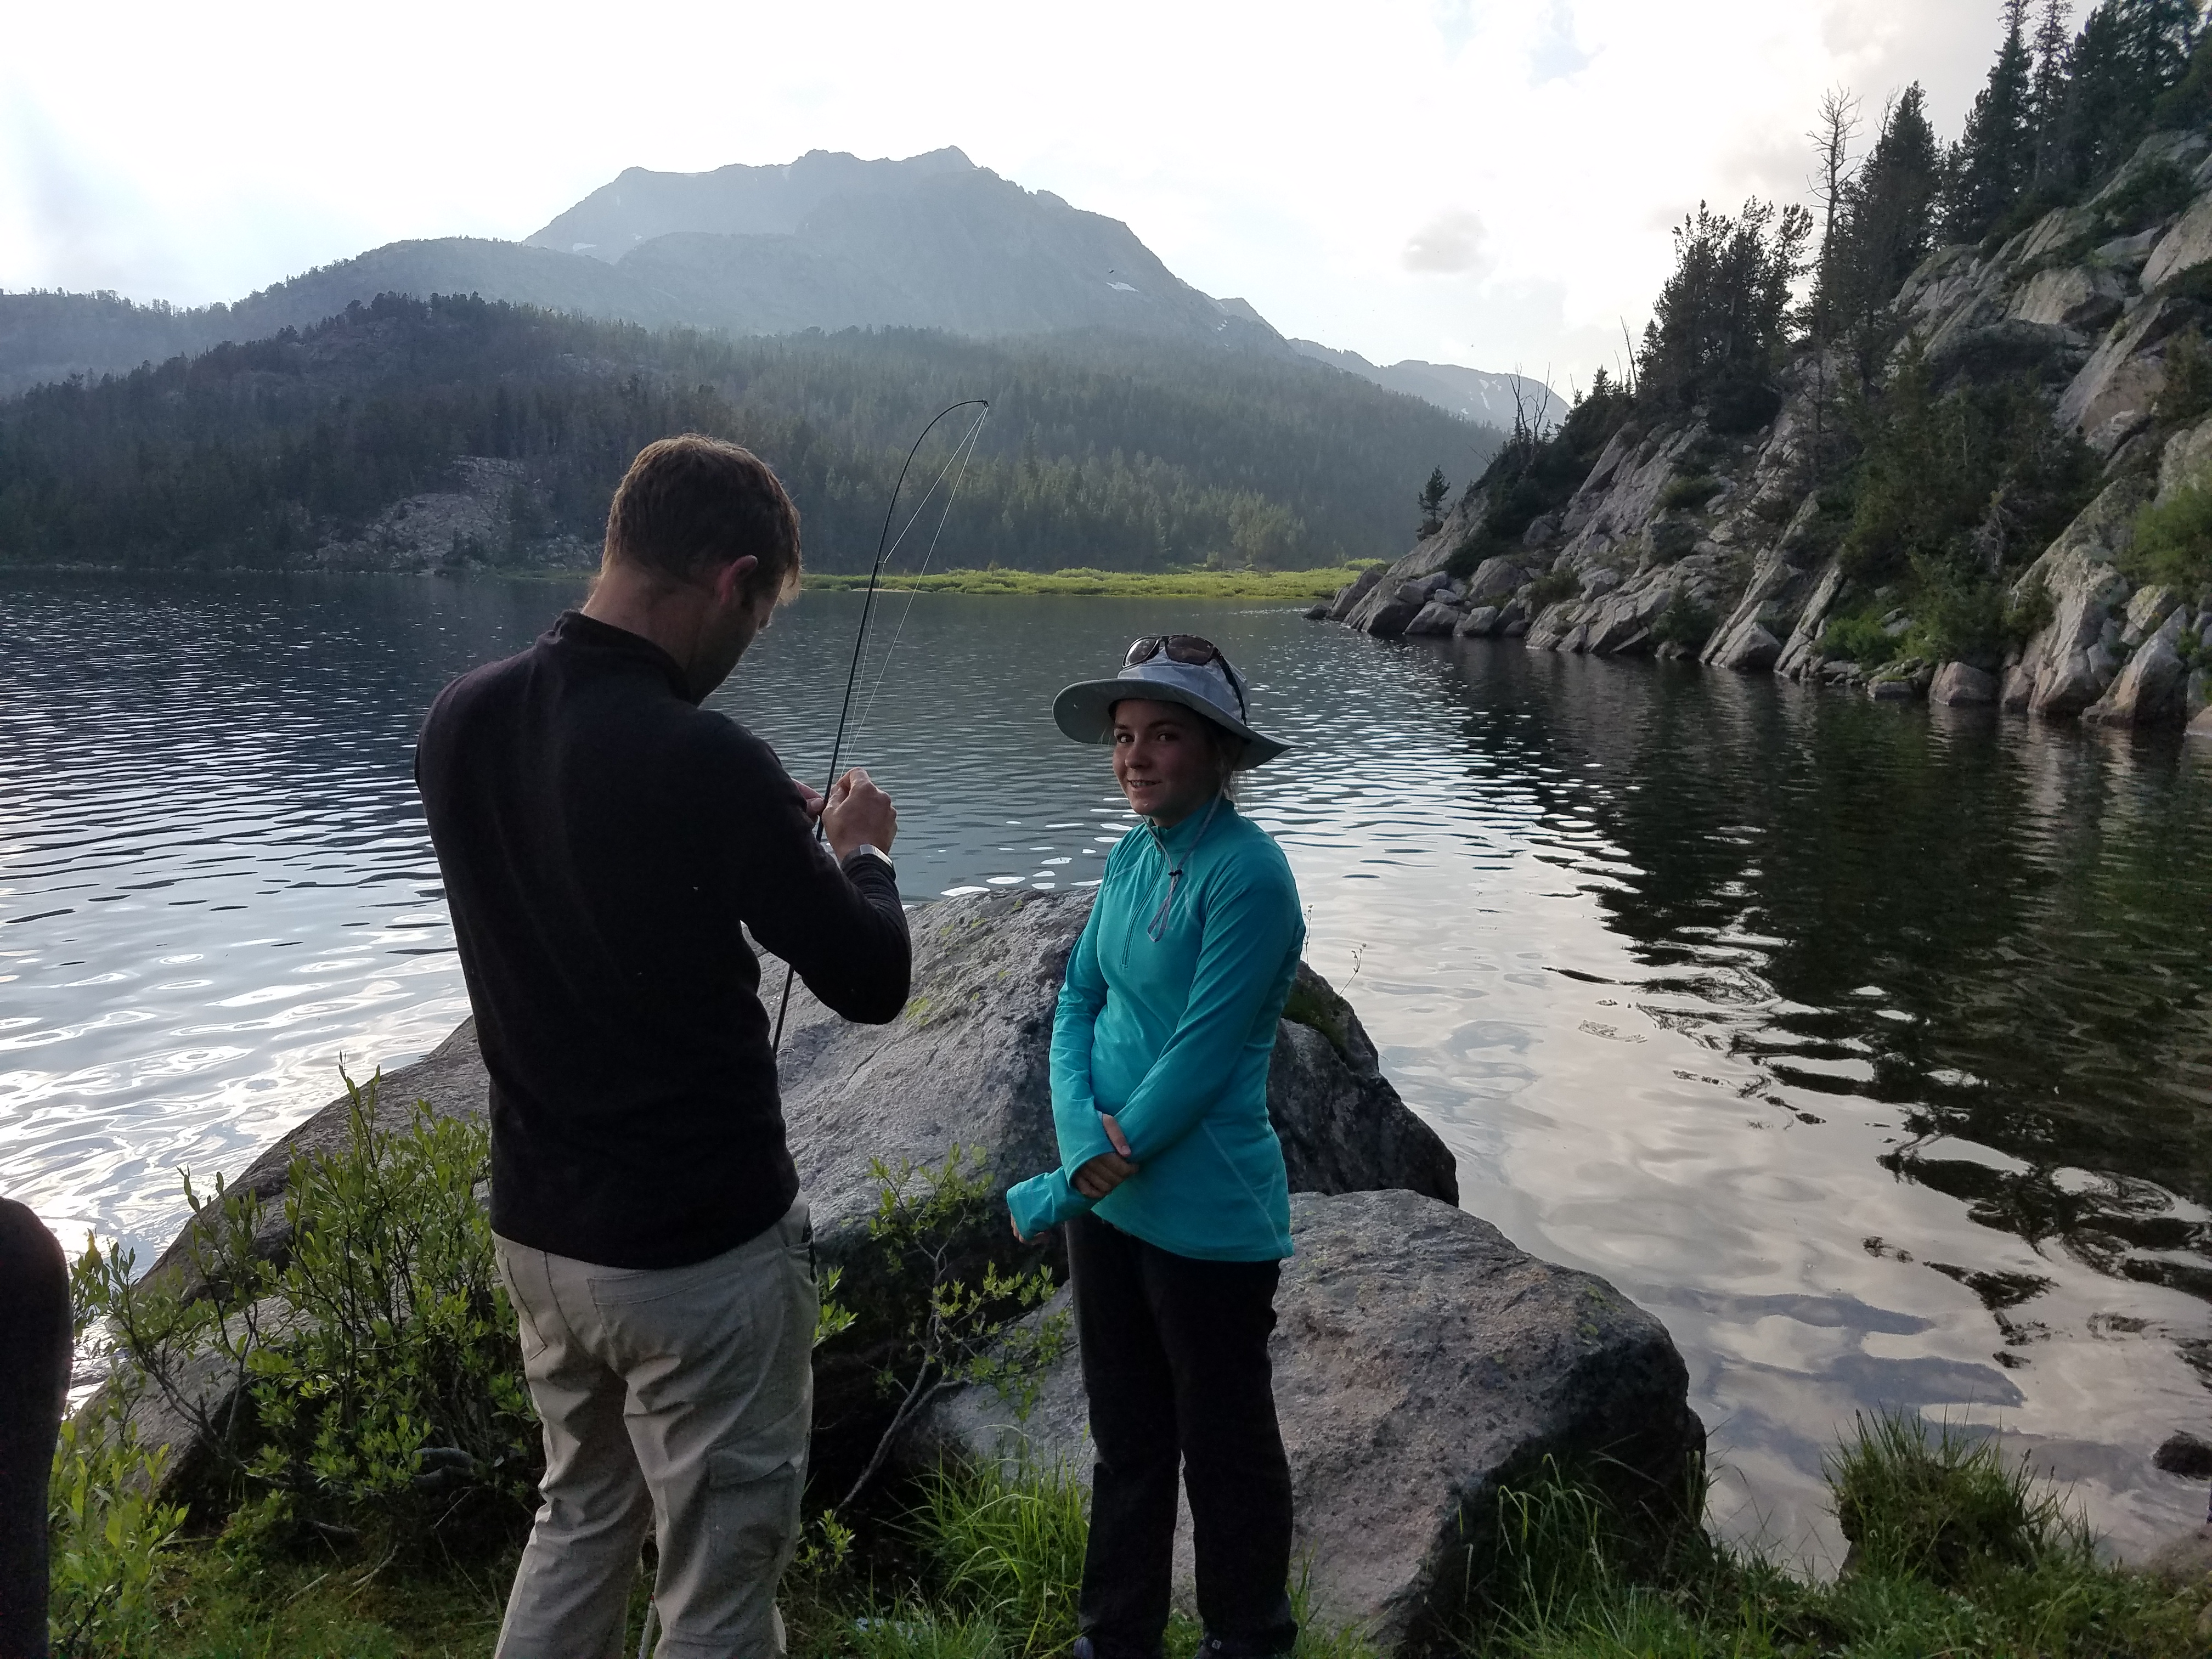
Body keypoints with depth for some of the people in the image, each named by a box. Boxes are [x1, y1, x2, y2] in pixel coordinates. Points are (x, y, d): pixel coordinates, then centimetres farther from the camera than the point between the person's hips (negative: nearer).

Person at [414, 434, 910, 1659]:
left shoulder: (460, 722, -4)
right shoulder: (705, 764, -26)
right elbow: (872, 983, -15)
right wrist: (857, 850, 4)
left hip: (535, 1224, 7)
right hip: (698, 1250, -7)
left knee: (581, 1518, 28)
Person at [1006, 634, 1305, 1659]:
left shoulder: (1247, 875, -20)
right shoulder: (1132, 857, 3)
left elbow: (1201, 1056, -22)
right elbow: (1078, 1003, 5)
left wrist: (1070, 1187, -17)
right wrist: (1083, 1135, -14)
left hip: (1206, 1220, -7)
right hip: (1107, 1202, 7)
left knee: (1224, 1447, 14)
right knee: (1123, 1432, 22)